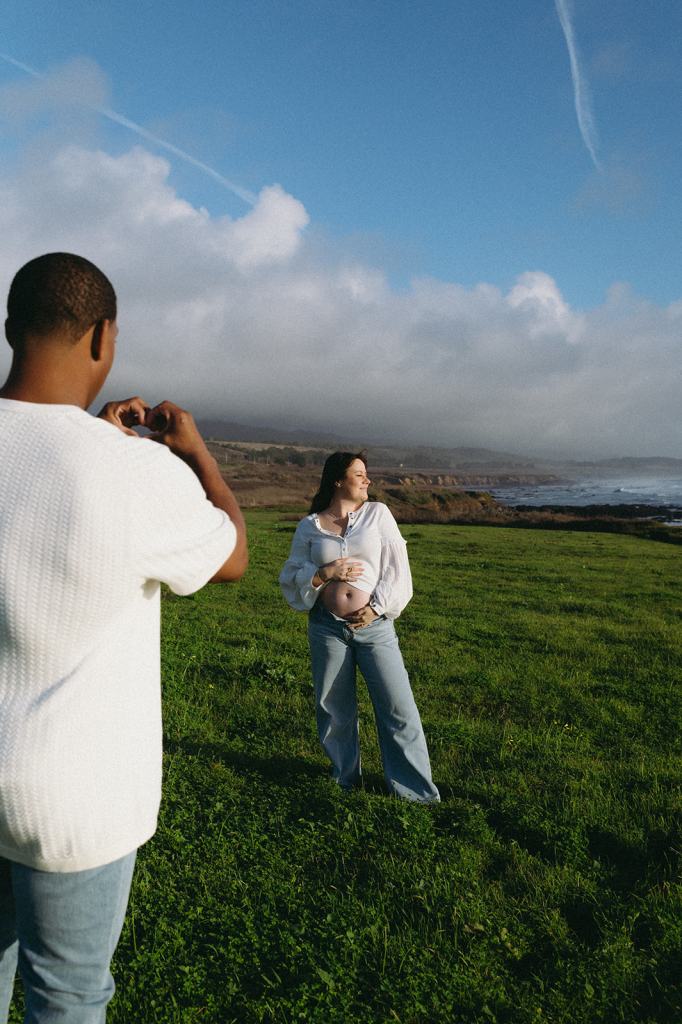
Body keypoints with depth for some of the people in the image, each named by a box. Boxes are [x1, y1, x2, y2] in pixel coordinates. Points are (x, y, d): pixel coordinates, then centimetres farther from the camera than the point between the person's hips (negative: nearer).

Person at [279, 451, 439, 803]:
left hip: (374, 625, -1)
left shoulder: (377, 513, 3)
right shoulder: (309, 526, 4)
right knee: (335, 708, 13)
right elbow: (291, 577, 5)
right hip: (327, 628, 1)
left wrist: (377, 608, -9)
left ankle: (414, 787, 15)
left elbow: (396, 567, 1)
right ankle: (345, 777, 35)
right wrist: (325, 573, -12)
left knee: (398, 708, -1)